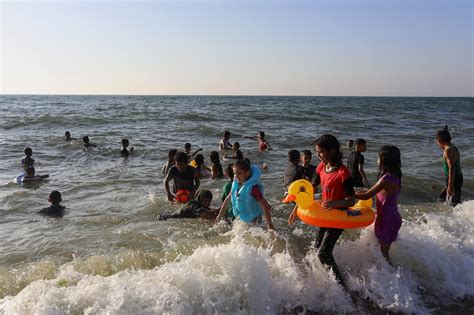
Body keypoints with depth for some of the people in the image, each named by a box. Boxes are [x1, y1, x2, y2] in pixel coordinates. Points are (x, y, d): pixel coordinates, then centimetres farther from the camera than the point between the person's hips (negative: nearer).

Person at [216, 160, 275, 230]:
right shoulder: (236, 183, -4)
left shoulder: (253, 187, -26)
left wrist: (270, 225, -37)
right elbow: (228, 199, 10)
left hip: (253, 221, -7)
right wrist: (220, 216, 14)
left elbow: (264, 206, -30)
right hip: (240, 219, 7)